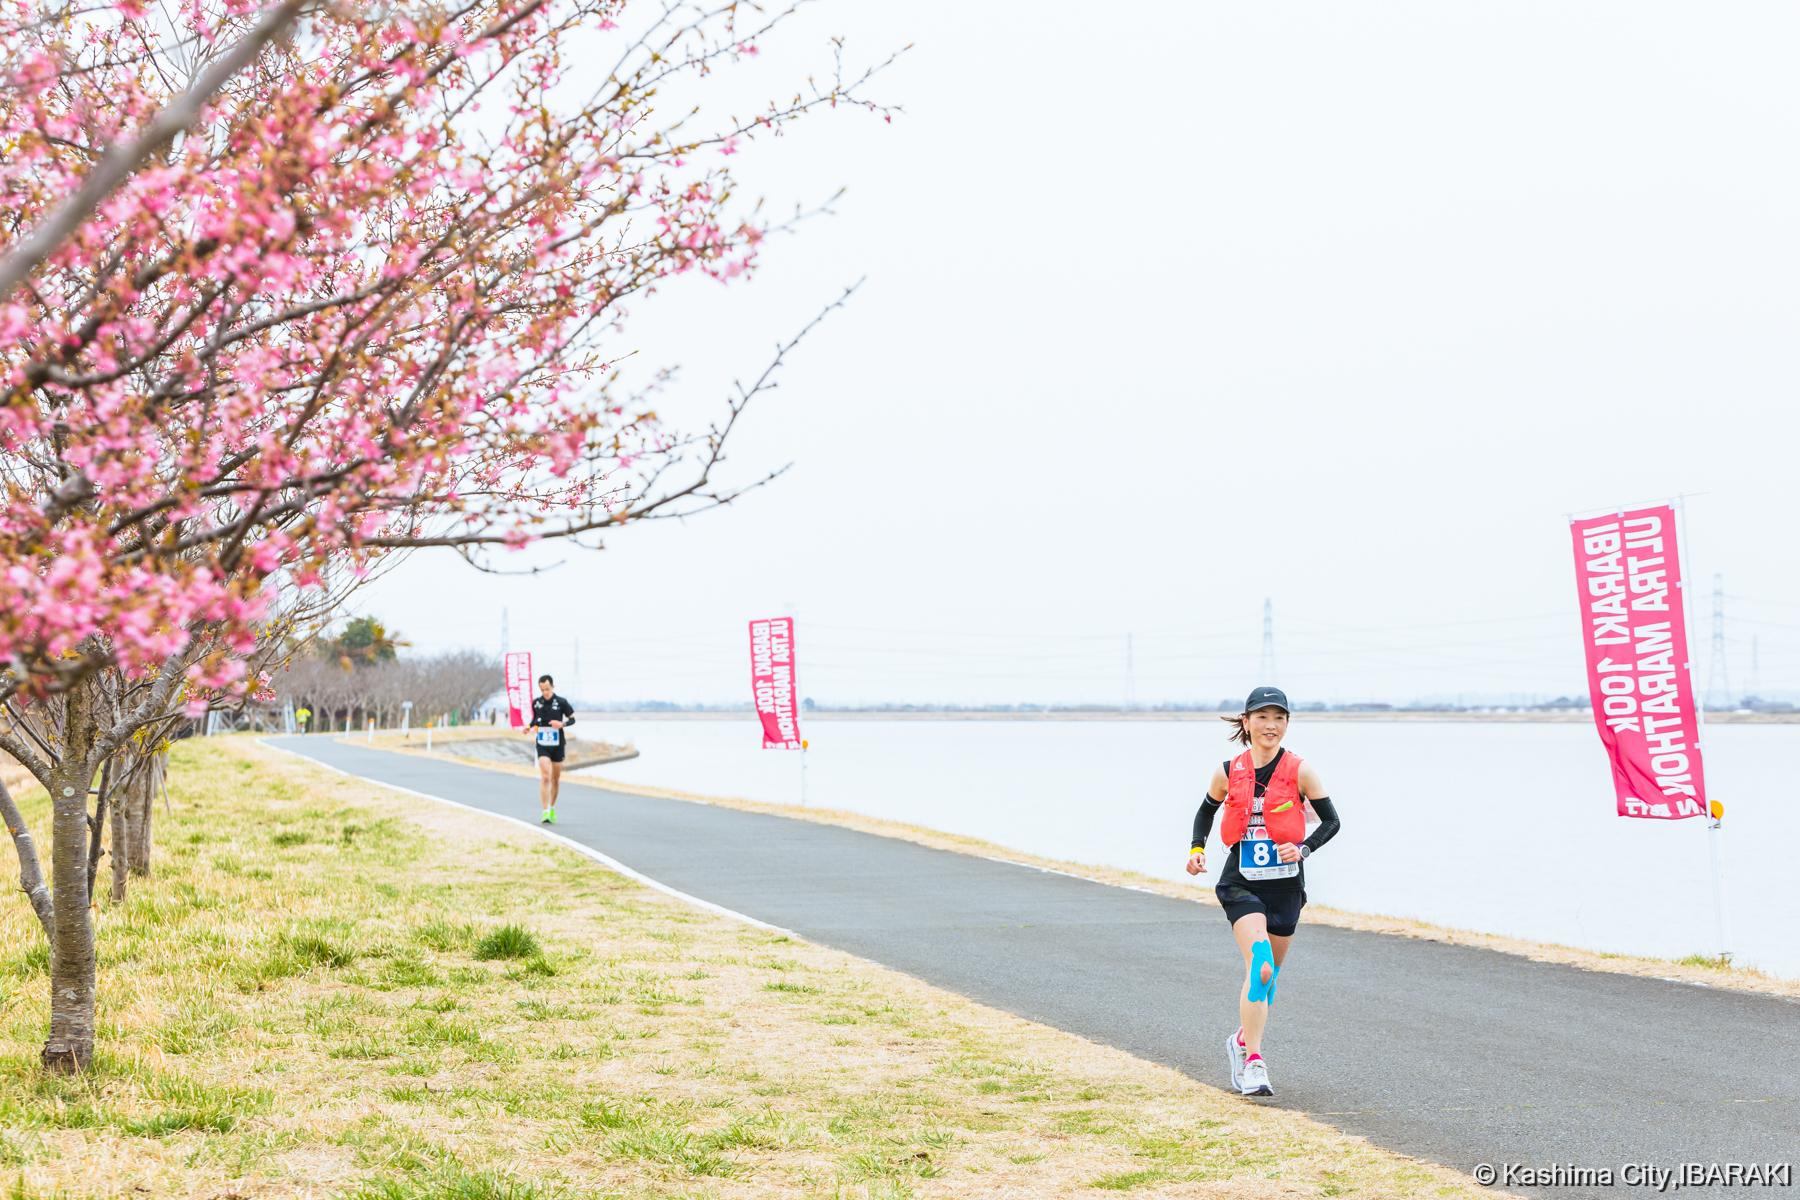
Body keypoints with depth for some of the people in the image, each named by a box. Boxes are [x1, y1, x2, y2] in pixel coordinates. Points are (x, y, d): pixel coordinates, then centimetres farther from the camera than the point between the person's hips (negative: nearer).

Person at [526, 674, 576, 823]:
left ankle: (552, 808, 30)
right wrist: (529, 727, -3)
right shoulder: (536, 703, 0)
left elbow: (572, 719, 4)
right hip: (542, 745, 0)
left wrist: (562, 724, -16)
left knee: (556, 779, 10)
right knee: (545, 777, -16)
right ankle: (545, 811, -17)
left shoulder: (561, 702, -5)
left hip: (557, 745, 0)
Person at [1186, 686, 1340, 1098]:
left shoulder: (1299, 771, -5)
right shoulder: (1228, 772, 0)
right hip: (1241, 883, -1)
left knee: (1268, 973, 13)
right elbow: (1207, 810, 19)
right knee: (1259, 967, -21)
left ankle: (1242, 1041, 39)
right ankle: (1253, 1063, -20)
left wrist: (1303, 848, -16)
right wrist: (1197, 848, 5)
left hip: (1285, 884, 1)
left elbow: (1331, 820, -1)